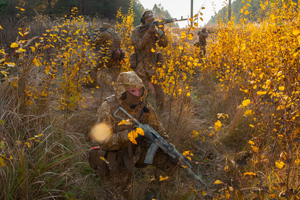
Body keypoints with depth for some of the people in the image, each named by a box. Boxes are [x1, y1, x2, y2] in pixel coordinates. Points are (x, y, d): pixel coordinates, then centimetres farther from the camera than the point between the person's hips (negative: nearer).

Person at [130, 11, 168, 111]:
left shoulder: (155, 30, 5)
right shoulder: (136, 31, -3)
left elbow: (164, 44, -3)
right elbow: (138, 46, -18)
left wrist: (161, 32, -19)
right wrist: (148, 32, -23)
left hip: (153, 64, 3)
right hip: (140, 65, -2)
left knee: (159, 88, 3)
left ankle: (161, 109, 15)